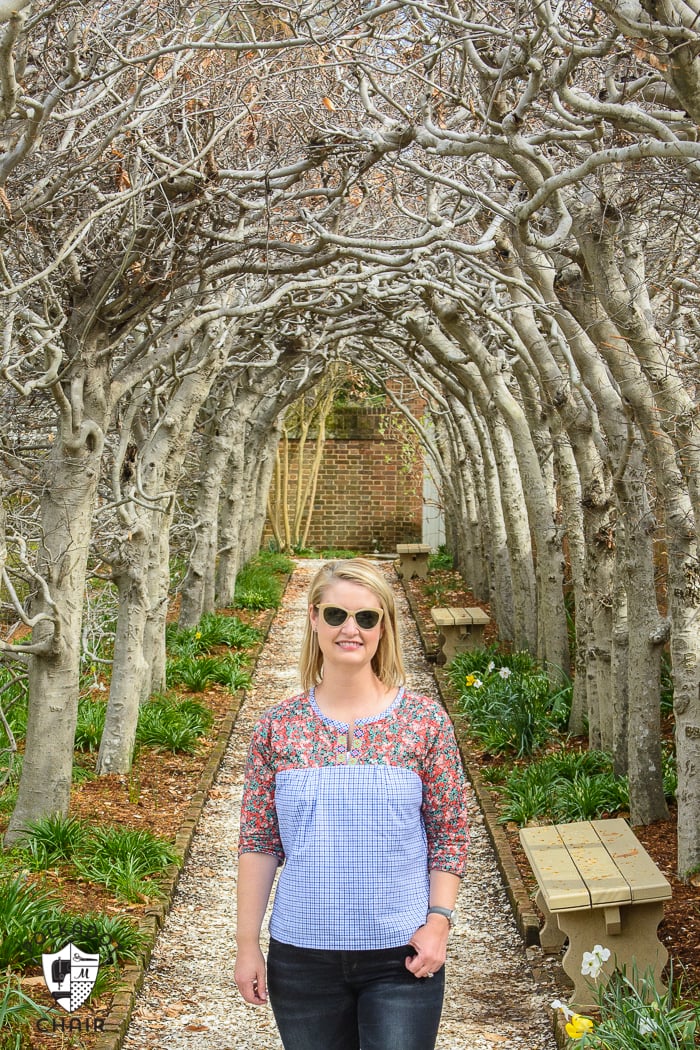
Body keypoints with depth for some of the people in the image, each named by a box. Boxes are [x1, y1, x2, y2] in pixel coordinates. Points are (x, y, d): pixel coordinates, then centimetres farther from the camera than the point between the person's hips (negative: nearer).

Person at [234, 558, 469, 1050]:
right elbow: (259, 842, 2)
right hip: (302, 955, 2)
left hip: (402, 956, -1)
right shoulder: (278, 727, -1)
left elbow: (449, 834, 1)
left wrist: (439, 920, -9)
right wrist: (247, 943, 1)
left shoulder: (424, 720, -4)